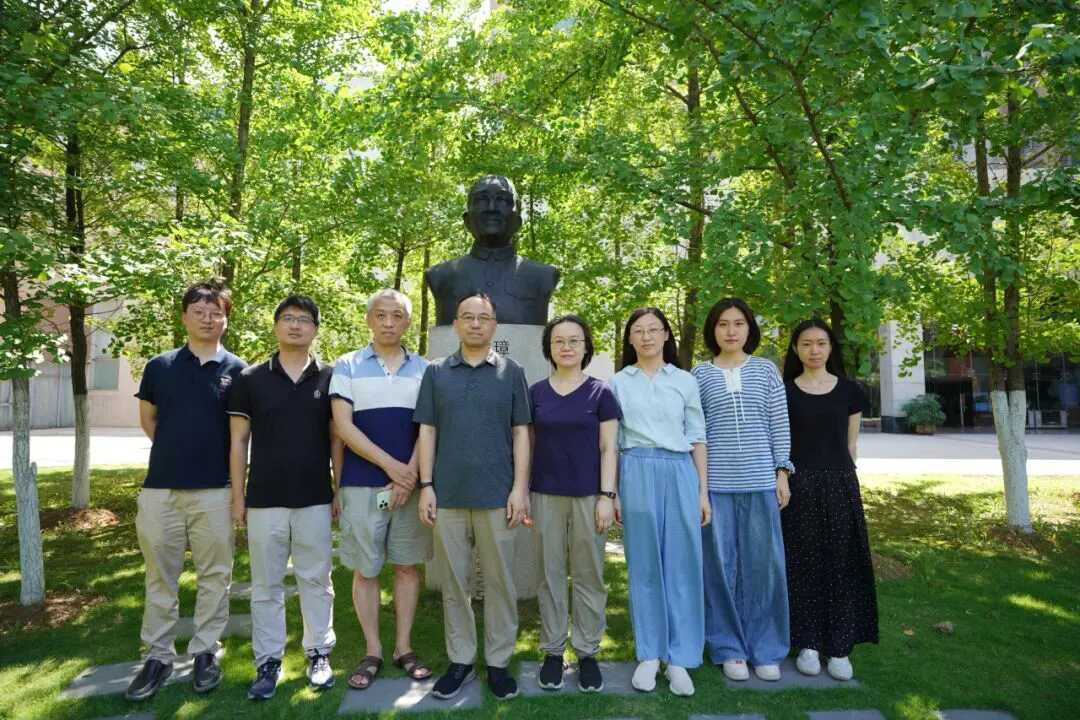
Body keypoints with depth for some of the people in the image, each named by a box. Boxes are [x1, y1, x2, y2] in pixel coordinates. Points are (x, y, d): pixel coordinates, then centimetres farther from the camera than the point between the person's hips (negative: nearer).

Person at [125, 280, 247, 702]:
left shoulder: (237, 370, 1)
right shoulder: (159, 366, 6)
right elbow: (147, 419, 18)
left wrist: (228, 472, 6)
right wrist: (176, 451, 14)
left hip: (215, 489, -1)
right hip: (160, 487, 2)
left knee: (214, 576, 7)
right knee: (160, 578, 9)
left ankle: (205, 652, 20)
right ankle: (158, 656, 21)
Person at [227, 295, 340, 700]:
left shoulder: (329, 379, 2)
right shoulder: (250, 379, 1)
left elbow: (337, 441, 5)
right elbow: (239, 442, 3)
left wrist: (340, 492, 2)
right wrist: (238, 497, 0)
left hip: (315, 500, 0)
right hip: (264, 500, 0)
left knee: (316, 580, 10)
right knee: (266, 585, 9)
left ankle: (318, 654, 23)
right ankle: (268, 661, 21)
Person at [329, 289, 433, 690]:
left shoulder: (423, 369, 7)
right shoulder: (347, 367, 2)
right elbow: (343, 426, -6)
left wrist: (411, 473, -10)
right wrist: (390, 465, -13)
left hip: (411, 483, 2)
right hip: (362, 484, -1)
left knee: (408, 566, 8)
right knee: (365, 569, 5)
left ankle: (403, 647, 21)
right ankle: (372, 652, 18)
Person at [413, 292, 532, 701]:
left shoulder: (511, 372, 5)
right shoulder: (436, 372, 7)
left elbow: (520, 433, 3)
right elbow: (427, 431, 6)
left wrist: (520, 488, -4)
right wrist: (426, 486, -2)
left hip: (497, 495, -1)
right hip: (448, 495, 1)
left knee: (499, 581, 7)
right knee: (454, 582, 10)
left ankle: (499, 662, 20)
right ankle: (460, 660, 23)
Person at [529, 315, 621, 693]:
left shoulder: (601, 392, 1)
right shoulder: (536, 392, 6)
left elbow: (608, 449, -1)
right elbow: (528, 445, 8)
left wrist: (607, 496, -7)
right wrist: (522, 492, 4)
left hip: (588, 495, -1)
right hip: (546, 495, 2)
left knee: (589, 576, 6)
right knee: (550, 575, 8)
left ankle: (588, 652, 19)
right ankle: (552, 650, 21)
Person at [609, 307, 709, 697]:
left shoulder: (685, 381, 10)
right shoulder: (618, 382, 8)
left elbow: (697, 439, 9)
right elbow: (612, 442, 8)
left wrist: (703, 491, 4)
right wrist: (611, 492, 2)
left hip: (679, 474, 1)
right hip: (637, 474, 0)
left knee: (683, 565, 1)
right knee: (644, 566, 5)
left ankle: (679, 658, 12)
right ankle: (649, 655, 16)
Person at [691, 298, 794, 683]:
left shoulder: (766, 370, 7)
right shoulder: (699, 374, 5)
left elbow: (779, 424, 7)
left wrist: (782, 473, 2)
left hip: (760, 480, 1)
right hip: (715, 482, 0)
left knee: (764, 563, 4)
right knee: (721, 565, 5)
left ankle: (766, 649, 20)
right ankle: (729, 648, 20)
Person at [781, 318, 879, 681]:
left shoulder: (849, 390, 7)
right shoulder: (784, 391, 3)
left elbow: (851, 444, 11)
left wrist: (842, 479, 9)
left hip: (839, 486, 2)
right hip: (799, 486, -1)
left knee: (841, 565, 4)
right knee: (803, 564, 3)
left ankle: (839, 647, 14)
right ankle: (807, 644, 14)